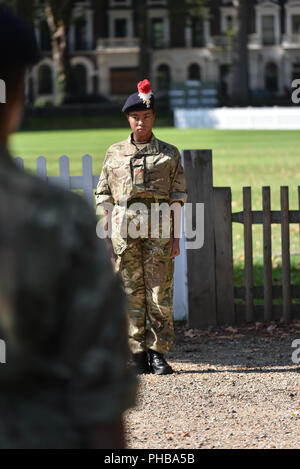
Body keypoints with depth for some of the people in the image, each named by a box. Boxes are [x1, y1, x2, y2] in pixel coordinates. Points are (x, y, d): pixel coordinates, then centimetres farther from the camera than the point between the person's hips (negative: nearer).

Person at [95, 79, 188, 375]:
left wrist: (176, 237, -1)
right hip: (124, 229, 1)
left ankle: (158, 353, 2)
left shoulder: (168, 154, 8)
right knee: (131, 292, 1)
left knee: (160, 292, -4)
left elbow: (177, 197, 6)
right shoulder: (115, 154, 12)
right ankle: (138, 354, 6)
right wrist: (106, 236, 3)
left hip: (158, 230, -1)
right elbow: (104, 196, 11)